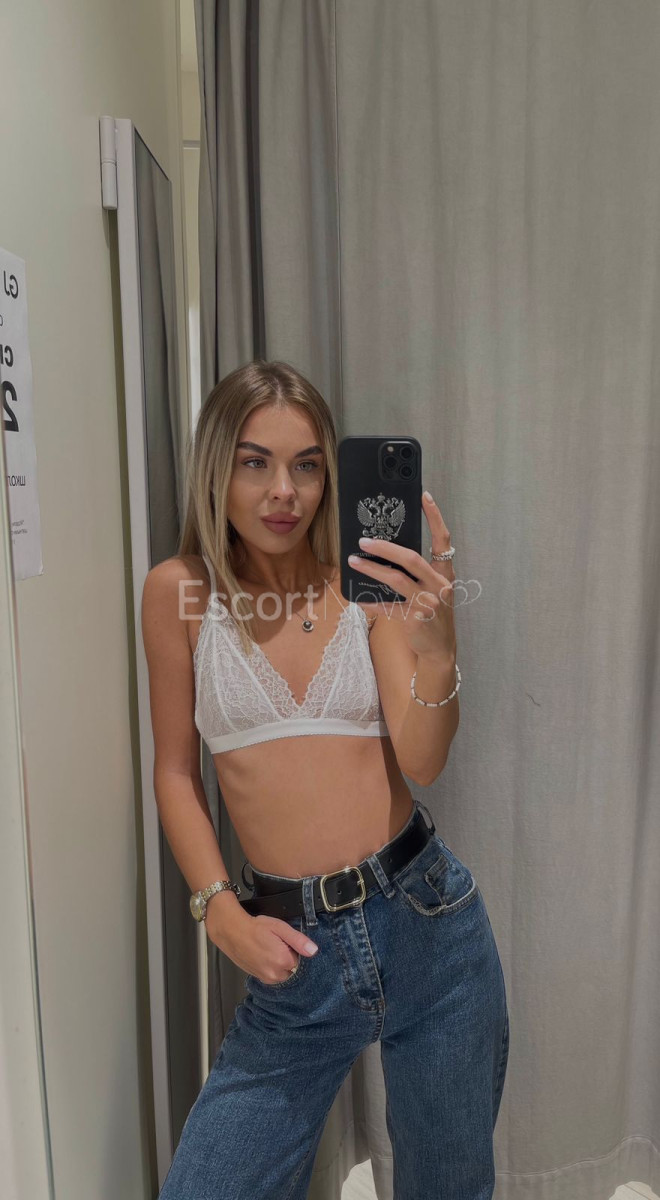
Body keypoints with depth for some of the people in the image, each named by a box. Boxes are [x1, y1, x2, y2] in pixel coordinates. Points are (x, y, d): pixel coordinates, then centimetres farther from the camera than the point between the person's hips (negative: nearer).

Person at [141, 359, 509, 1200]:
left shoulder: (373, 588, -1)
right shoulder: (180, 592, -3)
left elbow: (420, 764, -10)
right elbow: (176, 771, 3)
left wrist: (437, 648, -27)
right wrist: (221, 912, -7)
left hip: (427, 921, 1)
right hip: (294, 946, 0)